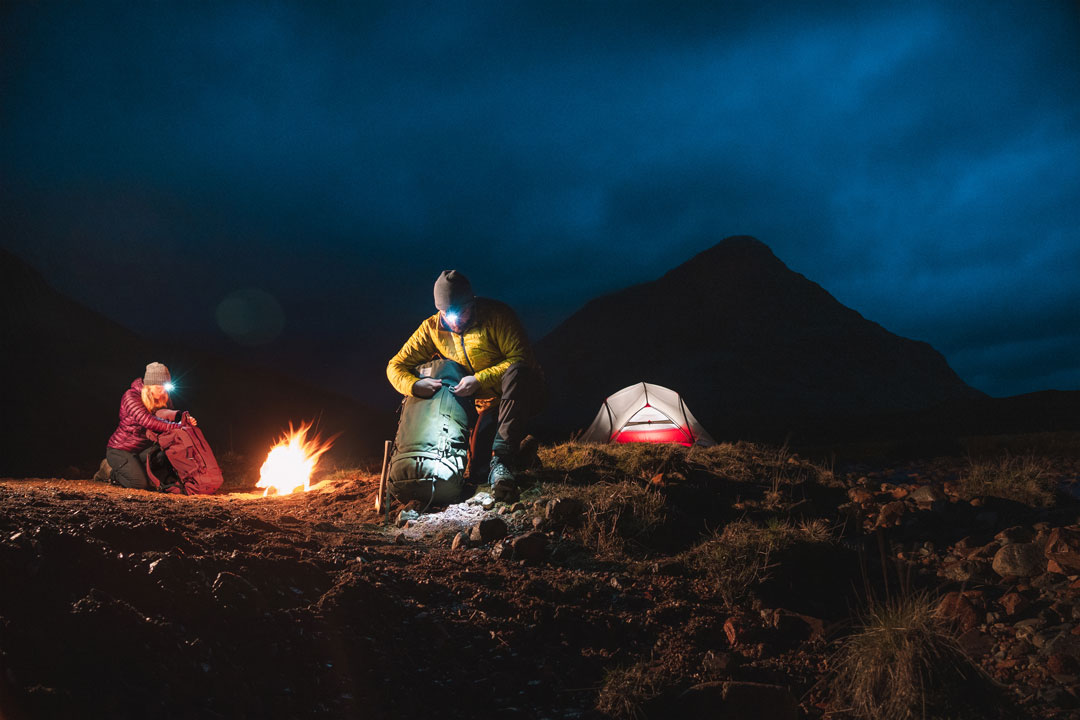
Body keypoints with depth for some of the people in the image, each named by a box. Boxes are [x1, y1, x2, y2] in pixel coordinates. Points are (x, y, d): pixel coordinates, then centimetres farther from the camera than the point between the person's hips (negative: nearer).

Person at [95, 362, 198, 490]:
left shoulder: (162, 398, 2)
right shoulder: (131, 396, -18)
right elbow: (146, 420, -33)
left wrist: (185, 420, -28)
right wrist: (177, 426, -40)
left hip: (144, 448, 7)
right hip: (121, 449, -6)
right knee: (141, 484, -25)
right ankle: (110, 471, 8)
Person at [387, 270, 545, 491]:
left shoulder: (496, 315, -17)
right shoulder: (432, 328, -4)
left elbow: (520, 358, -22)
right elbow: (395, 366, -1)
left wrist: (480, 379, -31)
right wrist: (414, 385, -24)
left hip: (523, 393, -3)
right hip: (490, 405, 3)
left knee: (515, 372, -41)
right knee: (479, 475, -20)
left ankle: (502, 459, -39)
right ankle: (522, 449, 8)